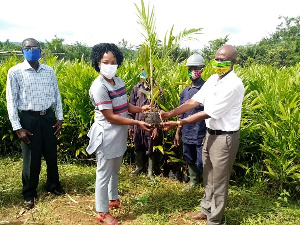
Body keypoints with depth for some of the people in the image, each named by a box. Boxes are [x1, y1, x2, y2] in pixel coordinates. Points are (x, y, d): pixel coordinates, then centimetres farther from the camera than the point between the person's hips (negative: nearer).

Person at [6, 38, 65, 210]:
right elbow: (11, 101, -6)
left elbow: (57, 95, 10)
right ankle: (30, 194, 27)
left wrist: (60, 118, 4)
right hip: (29, 119, -3)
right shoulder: (15, 72, -6)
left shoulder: (50, 71, 4)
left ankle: (54, 185, 38)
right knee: (31, 158, 7)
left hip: (49, 117, 3)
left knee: (52, 154, 15)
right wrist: (17, 127, -10)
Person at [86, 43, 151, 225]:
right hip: (106, 136, -8)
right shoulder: (99, 87, -22)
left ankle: (113, 199, 45)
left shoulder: (119, 81, 3)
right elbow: (110, 117, -23)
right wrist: (137, 123, -23)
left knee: (115, 170, 24)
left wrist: (140, 109, -7)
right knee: (104, 174, 7)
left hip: (119, 135, 8)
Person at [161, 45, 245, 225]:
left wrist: (178, 123, -22)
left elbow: (208, 113, -24)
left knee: (219, 181, 8)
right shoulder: (213, 79, 4)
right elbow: (194, 102, 0)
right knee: (209, 177, 21)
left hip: (224, 138, -8)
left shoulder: (234, 85, -23)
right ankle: (207, 210, 40)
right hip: (210, 134, 8)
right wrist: (169, 114, -12)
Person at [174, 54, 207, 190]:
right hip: (187, 135, 6)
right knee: (190, 160, 20)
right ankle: (193, 182, 41)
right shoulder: (185, 91, 8)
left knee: (201, 164, 0)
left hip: (201, 135, -6)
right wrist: (178, 133, 16)